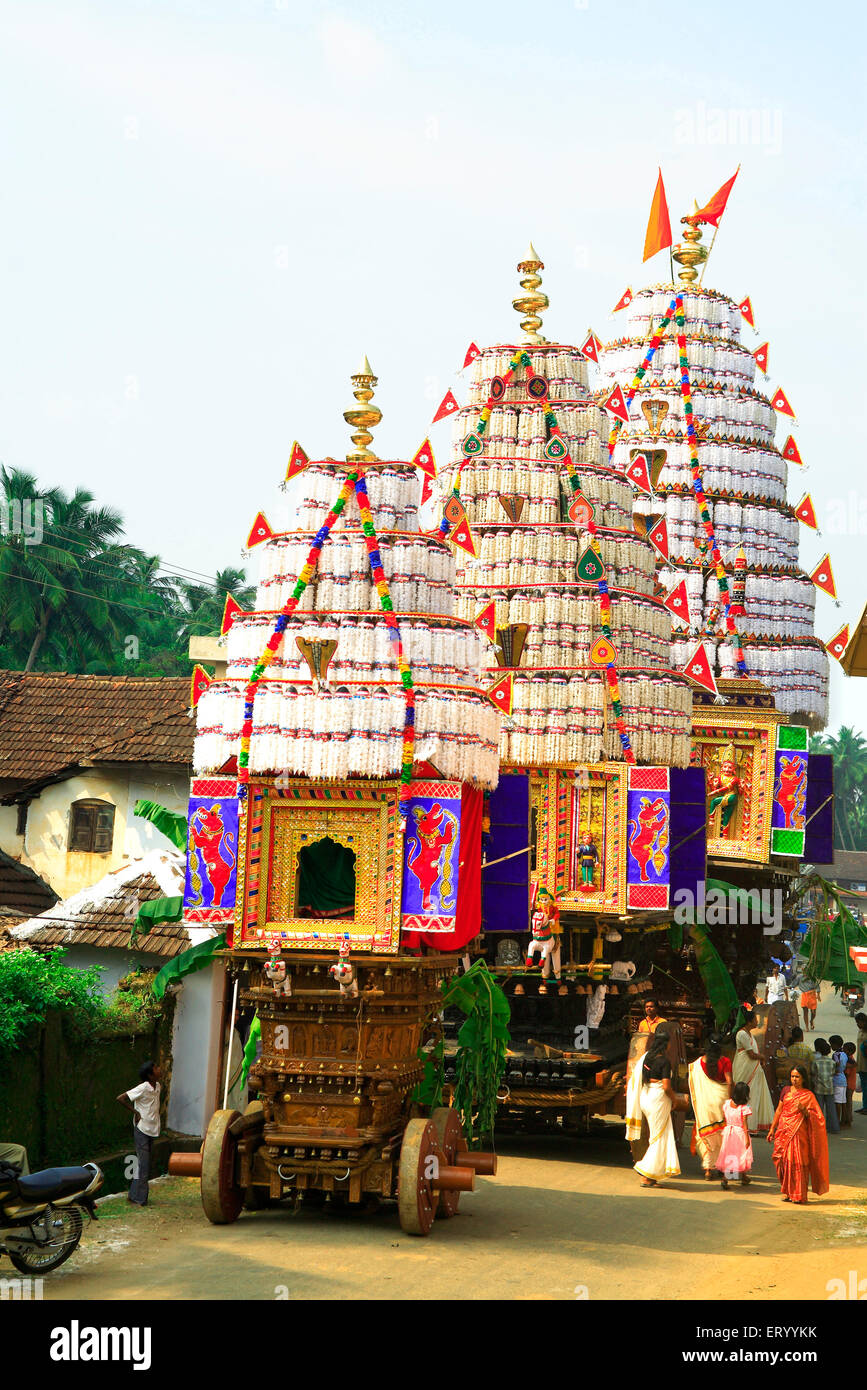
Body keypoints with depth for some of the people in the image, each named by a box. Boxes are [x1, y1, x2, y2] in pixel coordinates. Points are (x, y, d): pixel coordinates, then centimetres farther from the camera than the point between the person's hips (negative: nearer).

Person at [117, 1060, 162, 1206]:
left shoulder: (158, 1086, 3)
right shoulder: (143, 1088, -19)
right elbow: (121, 1098, -20)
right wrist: (135, 1112, -15)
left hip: (152, 1129, 8)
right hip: (142, 1130, -8)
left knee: (146, 1165, 12)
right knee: (142, 1163, -5)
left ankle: (134, 1195, 20)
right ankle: (137, 1198, 1)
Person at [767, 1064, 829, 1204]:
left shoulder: (808, 1095, 0)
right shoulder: (786, 1090, 10)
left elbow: (815, 1117, -1)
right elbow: (779, 1110, 15)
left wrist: (804, 1110, -18)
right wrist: (772, 1129, 14)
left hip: (798, 1132, -4)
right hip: (783, 1131, 4)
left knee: (797, 1162, -7)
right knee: (783, 1161, 1)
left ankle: (798, 1196, 0)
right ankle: (787, 1192, 13)